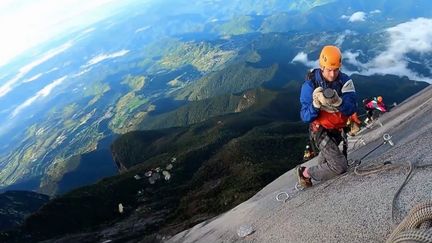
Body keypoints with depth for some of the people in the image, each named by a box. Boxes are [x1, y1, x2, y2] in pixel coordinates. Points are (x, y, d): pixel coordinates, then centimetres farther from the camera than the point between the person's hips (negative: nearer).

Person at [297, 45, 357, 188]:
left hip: (338, 129, 5)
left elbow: (351, 110, -20)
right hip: (321, 130, -5)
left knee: (326, 157, 28)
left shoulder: (345, 81, -14)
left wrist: (338, 102, -39)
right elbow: (305, 117, -21)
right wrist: (315, 104, -40)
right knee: (340, 167, -14)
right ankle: (305, 173, 5)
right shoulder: (310, 85, -22)